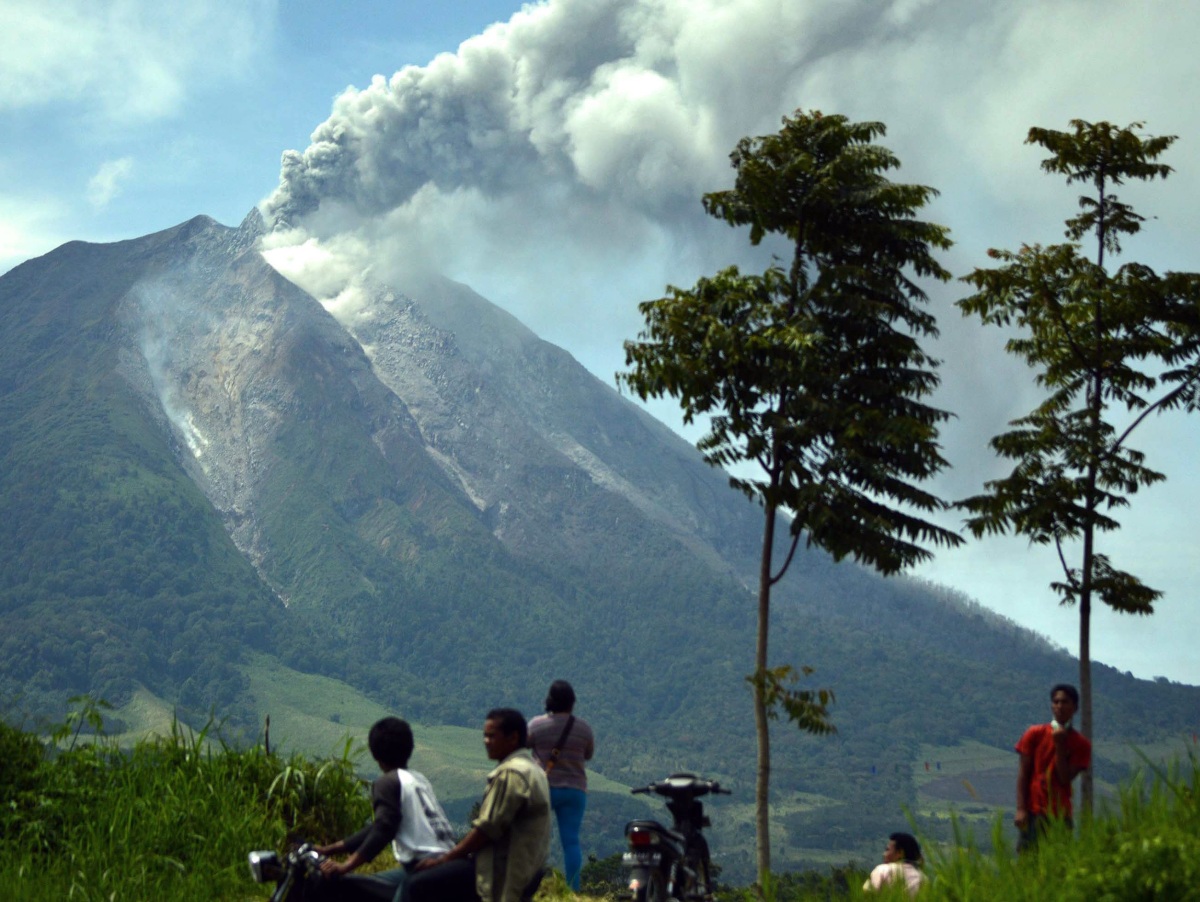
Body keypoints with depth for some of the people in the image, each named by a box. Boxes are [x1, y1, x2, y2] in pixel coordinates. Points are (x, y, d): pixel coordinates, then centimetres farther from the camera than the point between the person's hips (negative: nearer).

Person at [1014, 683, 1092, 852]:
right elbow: (1023, 773, 0)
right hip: (1033, 812, -1)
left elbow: (1065, 779, -5)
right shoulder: (1035, 734, 3)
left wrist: (1060, 746, -11)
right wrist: (1020, 809, -8)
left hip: (1060, 814, 1)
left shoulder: (1081, 744, 4)